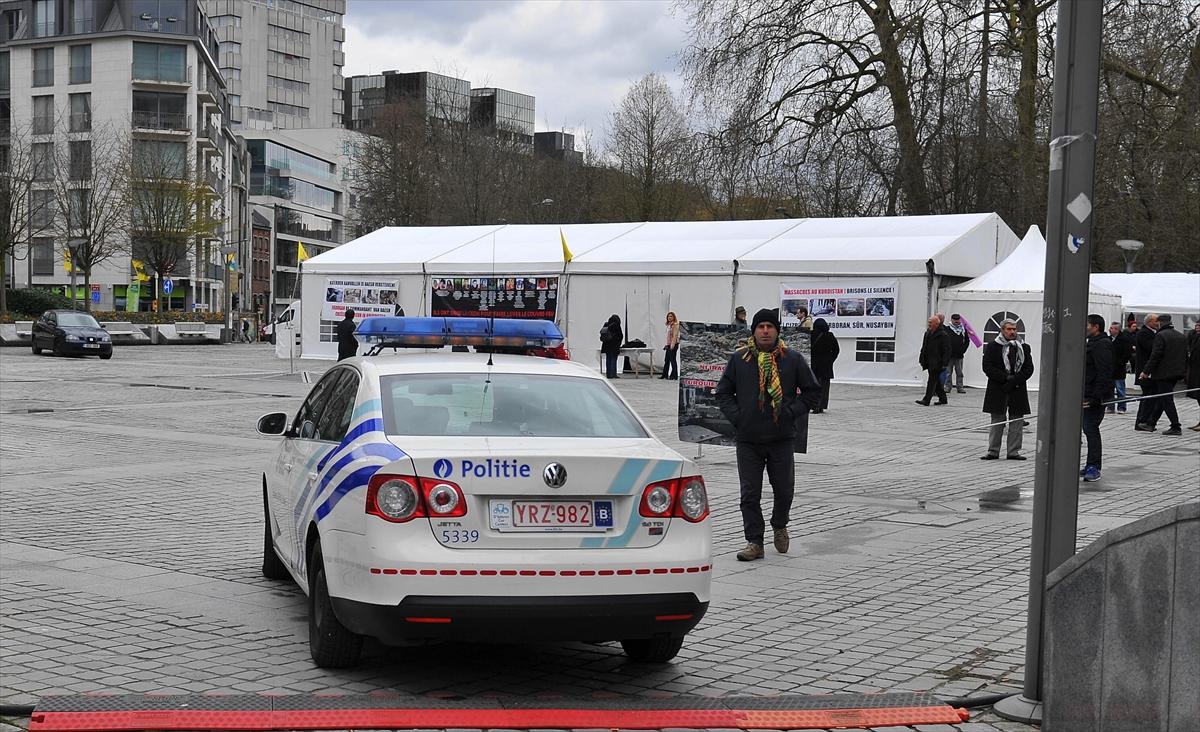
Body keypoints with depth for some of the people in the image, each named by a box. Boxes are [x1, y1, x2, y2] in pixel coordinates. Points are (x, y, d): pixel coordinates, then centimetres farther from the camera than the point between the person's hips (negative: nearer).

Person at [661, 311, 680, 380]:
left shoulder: (675, 325, -11)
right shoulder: (669, 325, 16)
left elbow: (675, 336, -17)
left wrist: (672, 346, -22)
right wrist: (667, 345, 17)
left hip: (673, 344, -10)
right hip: (669, 345, 10)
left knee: (673, 359, -6)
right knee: (666, 360, 12)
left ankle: (674, 375, -2)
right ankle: (665, 375, 18)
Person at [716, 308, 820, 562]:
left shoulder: (793, 359, 2)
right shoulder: (739, 359, 3)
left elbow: (813, 391, 8)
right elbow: (723, 392, 12)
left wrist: (792, 412, -3)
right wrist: (736, 416, -2)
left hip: (781, 438, 0)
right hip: (748, 439, 0)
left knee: (784, 489, 7)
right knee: (750, 494, 1)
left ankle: (779, 526, 36)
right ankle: (754, 542, 8)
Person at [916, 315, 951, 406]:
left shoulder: (943, 335, -11)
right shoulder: (927, 333, 14)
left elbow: (947, 351, -13)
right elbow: (924, 348, 20)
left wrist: (944, 364, -18)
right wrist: (922, 359, 15)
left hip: (937, 363, -8)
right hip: (929, 362, 8)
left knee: (932, 381, -10)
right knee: (936, 382, 15)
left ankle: (926, 400, -13)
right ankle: (943, 398, 27)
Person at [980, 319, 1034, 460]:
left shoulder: (1024, 347, 8)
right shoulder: (992, 347, 0)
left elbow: (1029, 368, 4)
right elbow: (987, 367, -6)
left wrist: (1015, 380, -12)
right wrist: (1006, 378, -15)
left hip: (1018, 390, 2)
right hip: (998, 391, -2)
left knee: (1016, 421, 3)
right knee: (997, 422, 2)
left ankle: (1013, 452, 11)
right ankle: (993, 451, 8)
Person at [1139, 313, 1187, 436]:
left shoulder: (1160, 335, -13)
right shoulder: (1182, 336, 12)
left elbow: (1155, 355, -17)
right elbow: (1186, 355, 15)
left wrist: (1146, 371, -12)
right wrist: (1184, 371, 23)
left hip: (1164, 373, -8)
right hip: (1177, 373, 8)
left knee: (1166, 399, -3)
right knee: (1160, 398, 15)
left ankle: (1176, 428, -6)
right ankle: (1150, 423, 20)